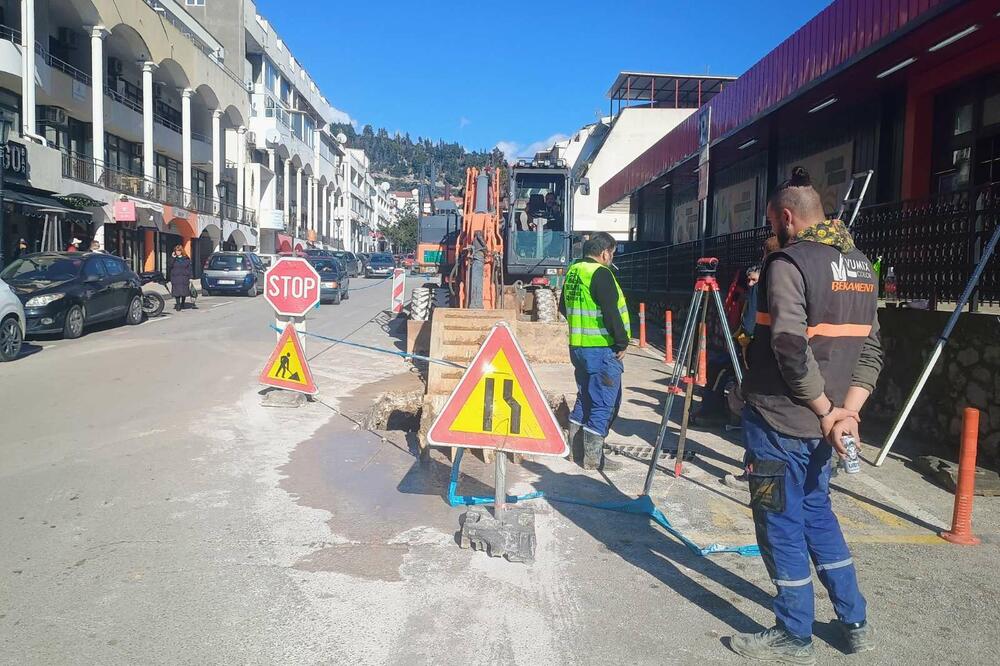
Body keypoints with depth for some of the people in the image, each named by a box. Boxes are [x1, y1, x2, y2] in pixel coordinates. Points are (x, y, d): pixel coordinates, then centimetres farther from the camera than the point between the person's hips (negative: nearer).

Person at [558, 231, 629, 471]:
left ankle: (577, 451, 25)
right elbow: (611, 312, -20)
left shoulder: (573, 271, 12)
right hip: (602, 348, -9)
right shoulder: (600, 273, -15)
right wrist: (621, 343, -12)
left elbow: (563, 306, 23)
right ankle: (593, 458, 2)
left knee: (585, 399, 18)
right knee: (604, 404, -1)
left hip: (578, 346, 9)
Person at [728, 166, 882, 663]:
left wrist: (827, 412, -12)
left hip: (779, 421, -8)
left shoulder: (788, 264, -15)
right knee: (816, 510, 23)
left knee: (782, 524, 5)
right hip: (823, 422, 8)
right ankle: (855, 623, 31)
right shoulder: (862, 267, 11)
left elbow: (792, 350, -23)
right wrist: (847, 412, -1)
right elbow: (870, 350, 7)